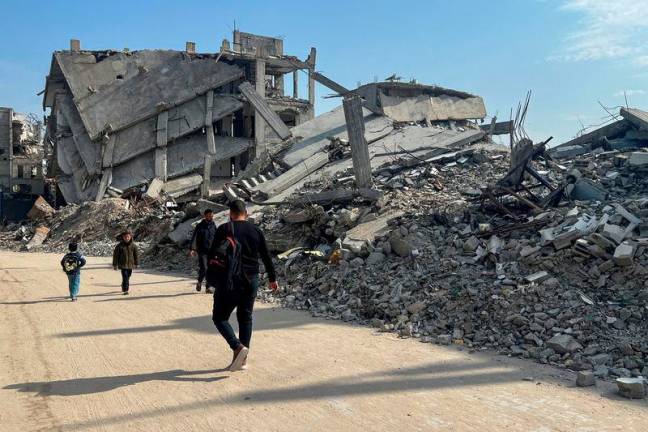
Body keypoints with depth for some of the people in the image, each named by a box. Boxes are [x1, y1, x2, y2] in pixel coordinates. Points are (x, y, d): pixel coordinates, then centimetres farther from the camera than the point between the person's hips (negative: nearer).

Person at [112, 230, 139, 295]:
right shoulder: (119, 245, -7)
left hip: (130, 264, 3)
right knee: (125, 277, -12)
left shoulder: (133, 245, -2)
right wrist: (115, 264, -2)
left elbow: (136, 255, 7)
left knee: (128, 277, 15)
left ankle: (123, 287, 37)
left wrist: (136, 263, 9)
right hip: (123, 264, -3)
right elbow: (115, 255, -3)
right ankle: (125, 290, -10)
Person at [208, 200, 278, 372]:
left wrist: (212, 271, 5)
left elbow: (213, 253, -12)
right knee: (245, 317, 16)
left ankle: (238, 347, -13)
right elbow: (266, 257, 9)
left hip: (230, 281, -4)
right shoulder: (256, 230, 6)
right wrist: (272, 279, 18)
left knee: (220, 317, 7)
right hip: (251, 281, 5)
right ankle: (242, 359, 17)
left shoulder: (225, 229, -6)